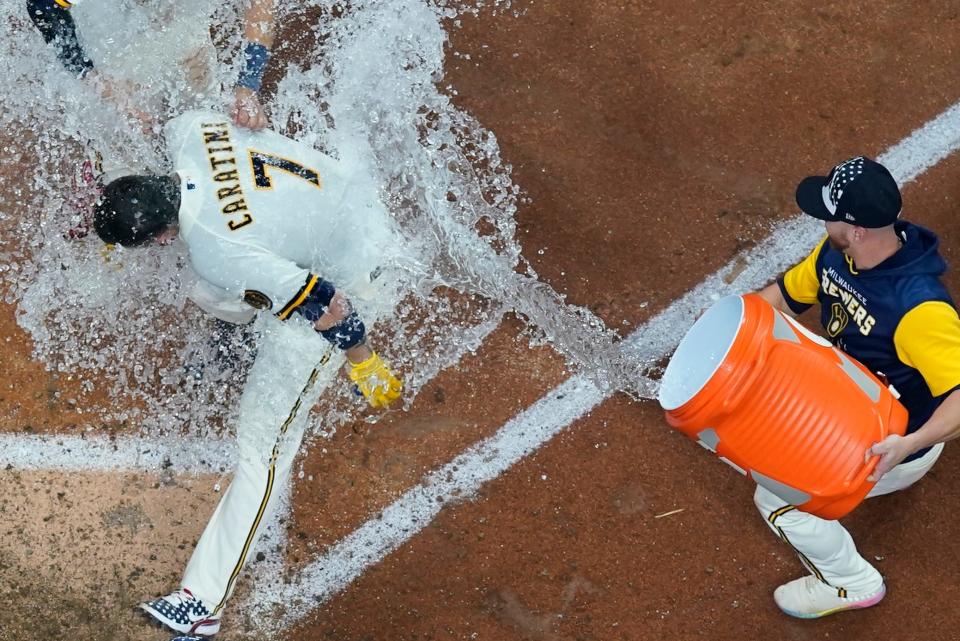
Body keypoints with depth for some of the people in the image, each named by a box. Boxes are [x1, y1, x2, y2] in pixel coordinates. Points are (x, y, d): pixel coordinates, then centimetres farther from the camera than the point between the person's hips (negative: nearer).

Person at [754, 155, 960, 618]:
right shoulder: (836, 252, -16)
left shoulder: (917, 306, -40)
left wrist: (909, 444, -53)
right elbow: (787, 292, 2)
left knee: (776, 497, -9)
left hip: (897, 445, -8)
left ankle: (850, 584, 16)